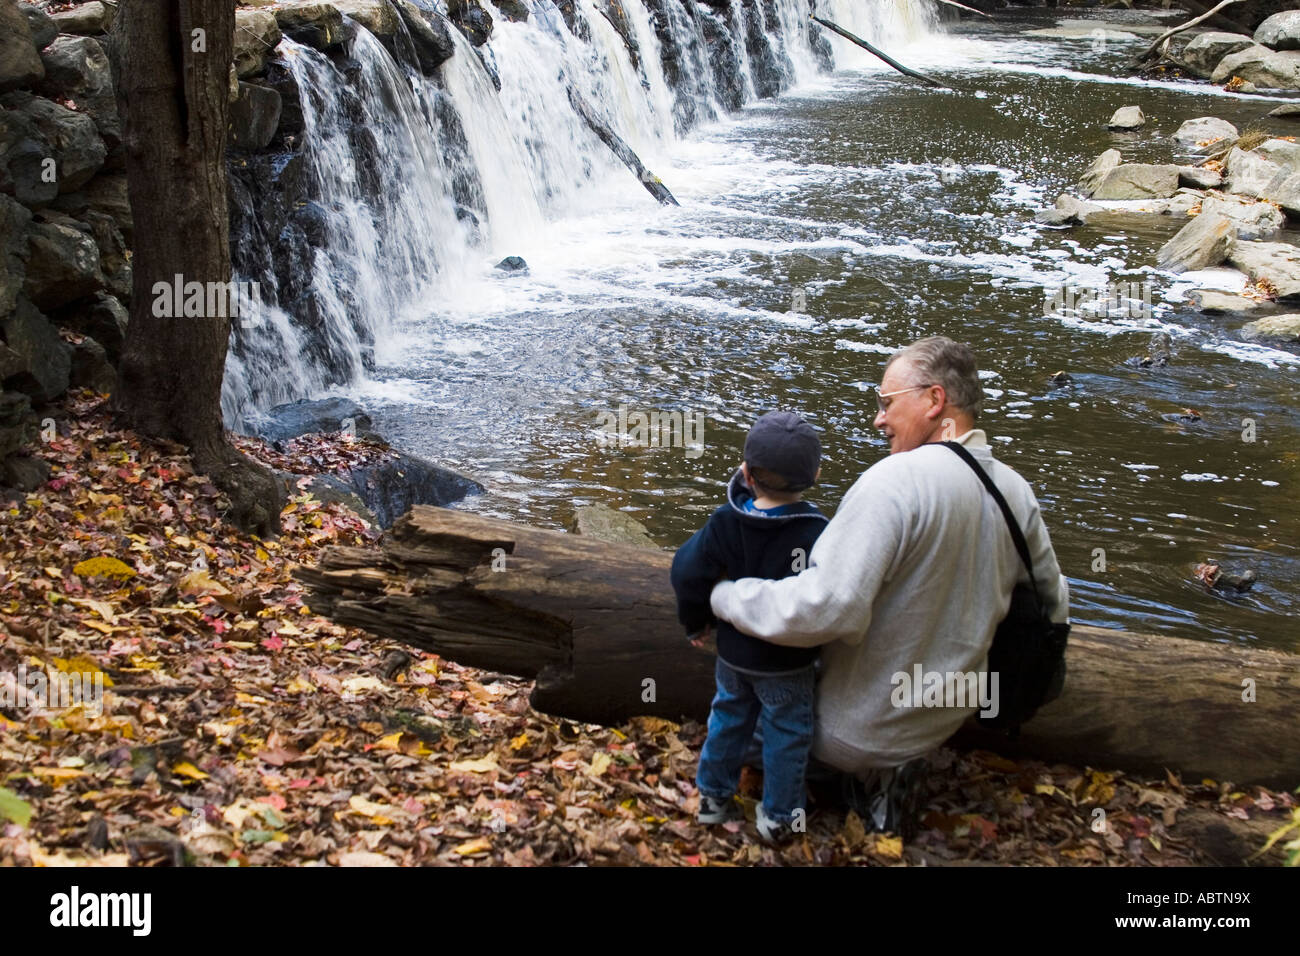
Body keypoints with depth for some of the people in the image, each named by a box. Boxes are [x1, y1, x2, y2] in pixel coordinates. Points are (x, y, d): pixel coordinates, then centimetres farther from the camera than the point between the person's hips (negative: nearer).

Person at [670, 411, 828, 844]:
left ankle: (714, 796, 38)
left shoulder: (725, 521, -13)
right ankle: (779, 817, 26)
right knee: (786, 734, 14)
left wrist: (696, 622, 7)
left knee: (728, 718, 24)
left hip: (733, 653, 4)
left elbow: (688, 571, -9)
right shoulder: (815, 533, -26)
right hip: (787, 665, -4)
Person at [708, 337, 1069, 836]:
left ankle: (872, 774, 12)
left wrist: (726, 597, -20)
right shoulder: (1016, 491, -4)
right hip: (947, 715, 6)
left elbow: (826, 608, -35)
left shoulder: (895, 481, -27)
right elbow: (1051, 602, 9)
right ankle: (890, 772, 13)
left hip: (865, 725, -6)